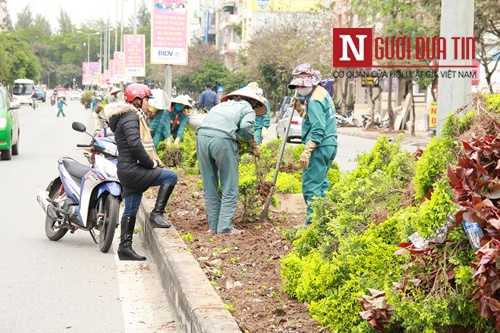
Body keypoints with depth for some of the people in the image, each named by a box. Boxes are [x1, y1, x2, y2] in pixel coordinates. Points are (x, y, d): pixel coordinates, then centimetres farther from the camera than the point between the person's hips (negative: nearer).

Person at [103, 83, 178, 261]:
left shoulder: (128, 116, 20)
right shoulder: (130, 118, -13)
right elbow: (135, 144, -25)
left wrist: (147, 162, 10)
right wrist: (150, 163, -15)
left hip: (126, 170, 11)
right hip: (131, 170, -11)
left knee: (130, 210, 12)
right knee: (170, 176, -11)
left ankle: (125, 247, 14)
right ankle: (157, 214, -13)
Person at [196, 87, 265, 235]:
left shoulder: (222, 105, 34)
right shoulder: (248, 109, 18)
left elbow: (206, 122, 22)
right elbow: (246, 126, -3)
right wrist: (254, 145, 10)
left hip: (202, 135, 5)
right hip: (223, 139, -5)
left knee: (209, 187, 12)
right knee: (229, 188, 3)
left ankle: (214, 226, 15)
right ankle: (225, 227, -2)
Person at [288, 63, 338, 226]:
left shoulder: (315, 100, -16)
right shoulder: (322, 93, 15)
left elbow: (318, 130, -23)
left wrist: (306, 151, -24)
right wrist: (299, 107, 10)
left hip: (320, 147, -11)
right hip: (329, 145, 11)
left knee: (311, 185, -10)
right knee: (321, 183, 17)